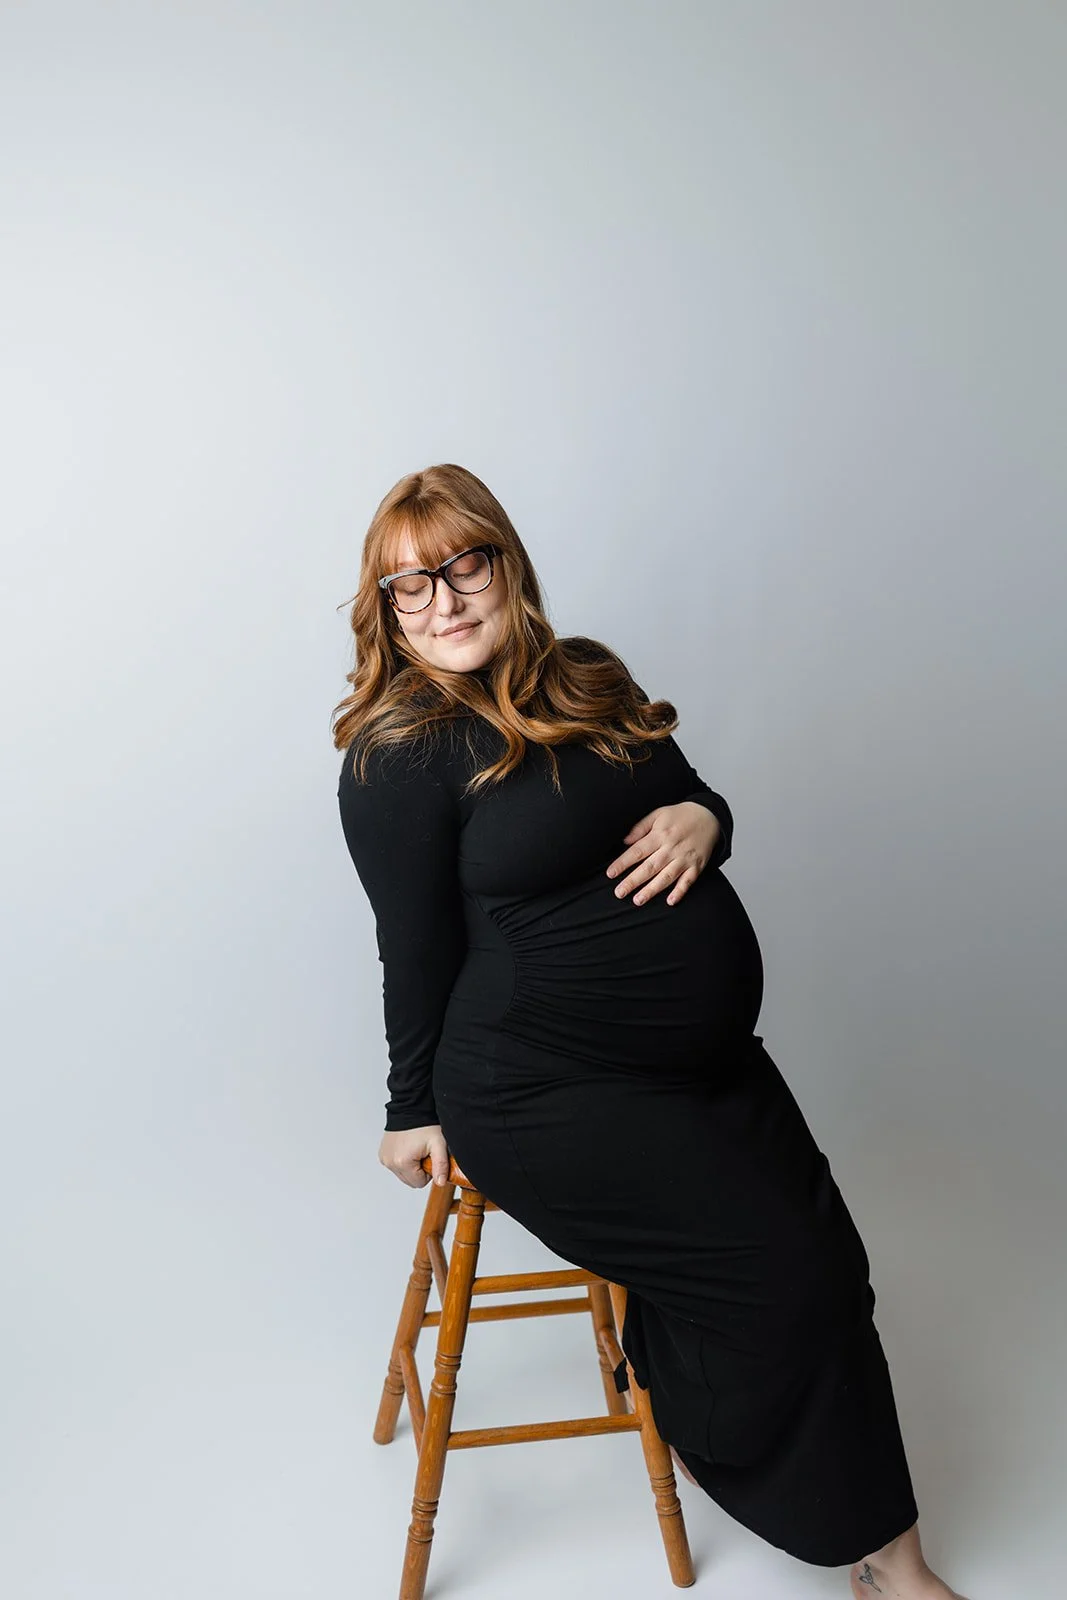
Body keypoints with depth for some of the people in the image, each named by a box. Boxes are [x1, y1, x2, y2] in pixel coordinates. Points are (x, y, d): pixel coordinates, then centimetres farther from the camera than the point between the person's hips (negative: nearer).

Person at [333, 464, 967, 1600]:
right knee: (782, 1277, -9)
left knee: (825, 1260, 4)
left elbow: (691, 800, 17)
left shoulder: (591, 683, 8)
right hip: (550, 1093, -7)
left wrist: (699, 817, -6)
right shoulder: (399, 755, -12)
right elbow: (415, 949, -9)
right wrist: (415, 1110, -2)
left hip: (708, 1056, 7)